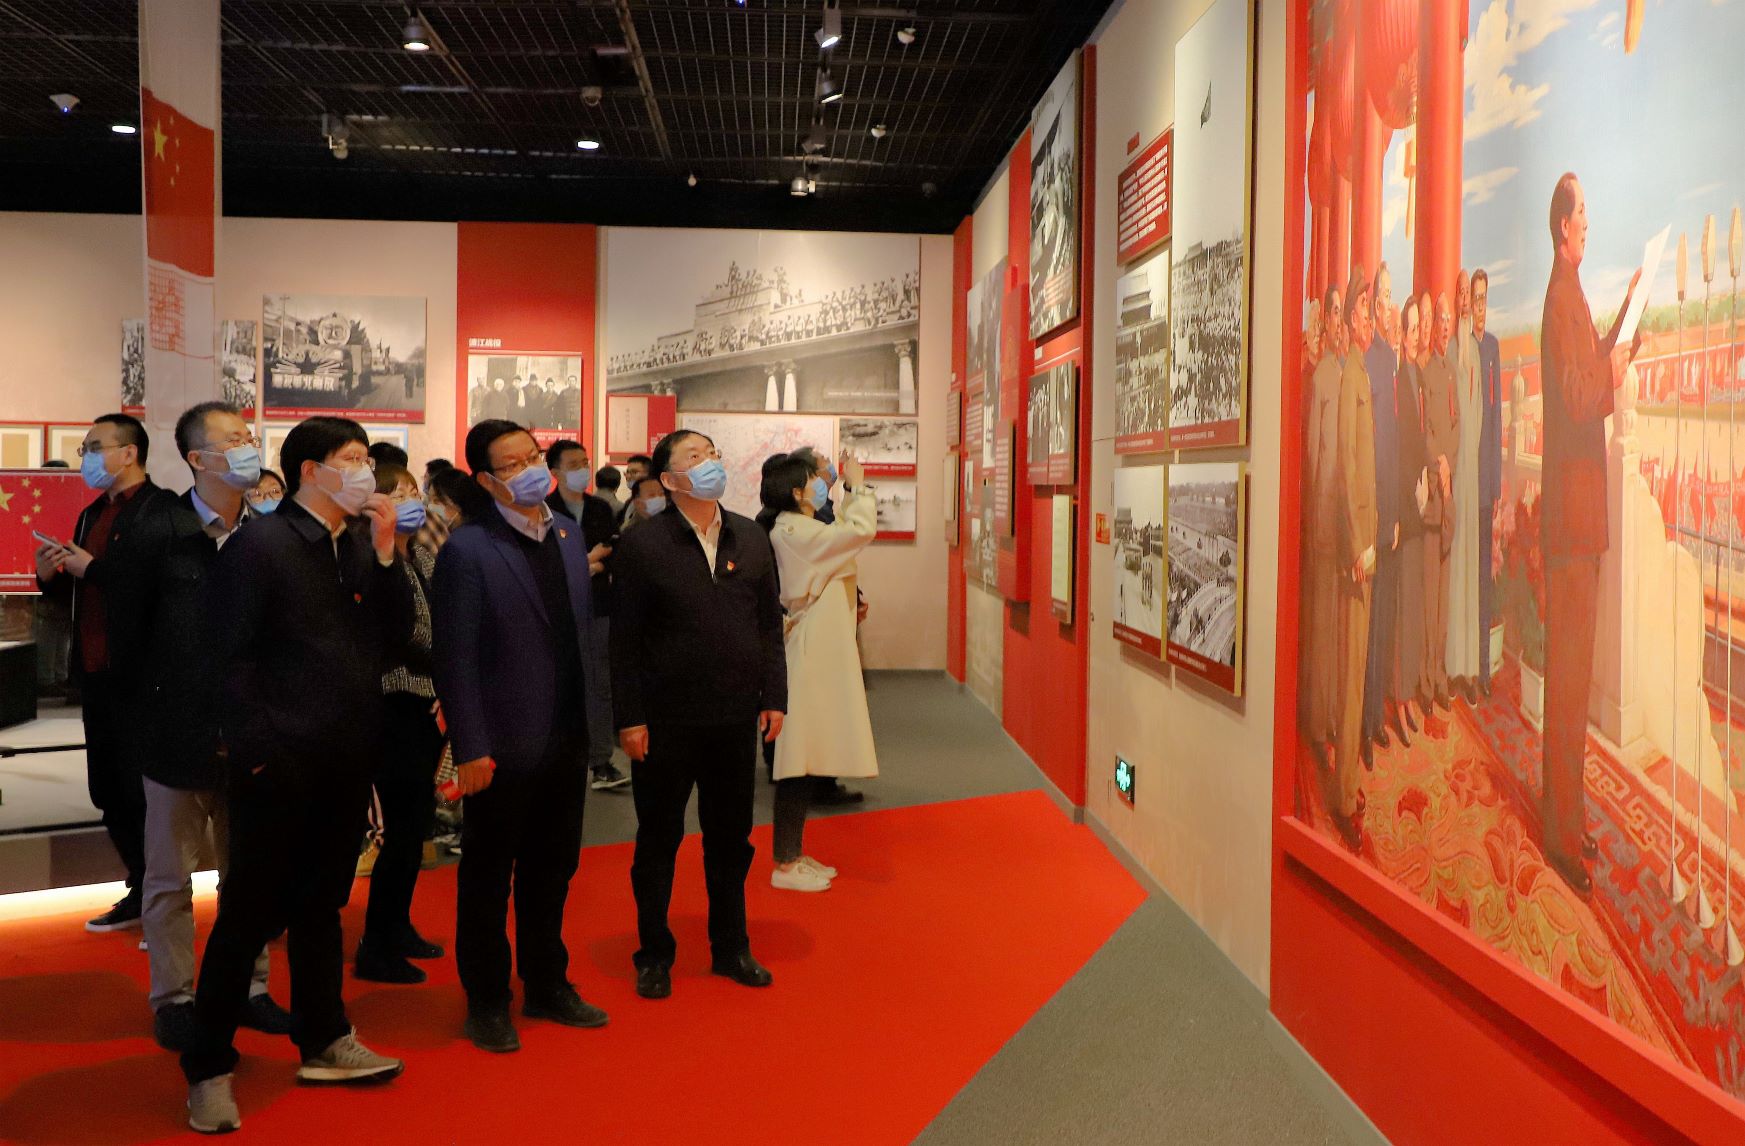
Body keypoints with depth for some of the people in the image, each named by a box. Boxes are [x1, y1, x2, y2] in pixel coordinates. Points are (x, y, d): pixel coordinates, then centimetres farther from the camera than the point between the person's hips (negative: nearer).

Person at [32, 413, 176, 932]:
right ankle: (141, 893, 28)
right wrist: (50, 574, 2)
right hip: (97, 674, 9)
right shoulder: (93, 515, 17)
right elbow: (82, 591, 21)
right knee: (109, 792, 15)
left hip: (140, 675, -9)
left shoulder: (161, 509, -11)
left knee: (145, 792, -2)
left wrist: (91, 567, -17)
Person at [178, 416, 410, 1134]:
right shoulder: (259, 543, -10)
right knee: (252, 912, 3)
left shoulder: (361, 545, 9)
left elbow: (391, 632, 2)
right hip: (282, 763, -6)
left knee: (321, 904, 18)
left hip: (347, 759, 6)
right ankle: (209, 1067, 17)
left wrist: (385, 551, -7)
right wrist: (257, 747, -15)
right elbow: (229, 654, -12)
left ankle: (323, 1042, 31)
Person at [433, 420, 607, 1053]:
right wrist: (471, 749, -16)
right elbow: (455, 657, -14)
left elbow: (581, 629, 9)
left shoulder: (569, 533, 6)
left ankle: (547, 985, 35)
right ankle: (487, 1001, 27)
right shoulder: (468, 549, -13)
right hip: (505, 745, -6)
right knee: (488, 876, 11)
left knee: (553, 869, 18)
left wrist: (591, 719, 6)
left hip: (566, 739, 6)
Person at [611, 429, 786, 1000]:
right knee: (658, 840, 10)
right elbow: (624, 637, -7)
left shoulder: (752, 538, 6)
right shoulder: (642, 543, -7)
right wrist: (629, 717, -9)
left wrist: (774, 697, 4)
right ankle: (654, 954, 25)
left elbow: (770, 623, 9)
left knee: (731, 838, 14)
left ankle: (731, 947, 30)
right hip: (666, 719, -4)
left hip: (735, 717, 4)